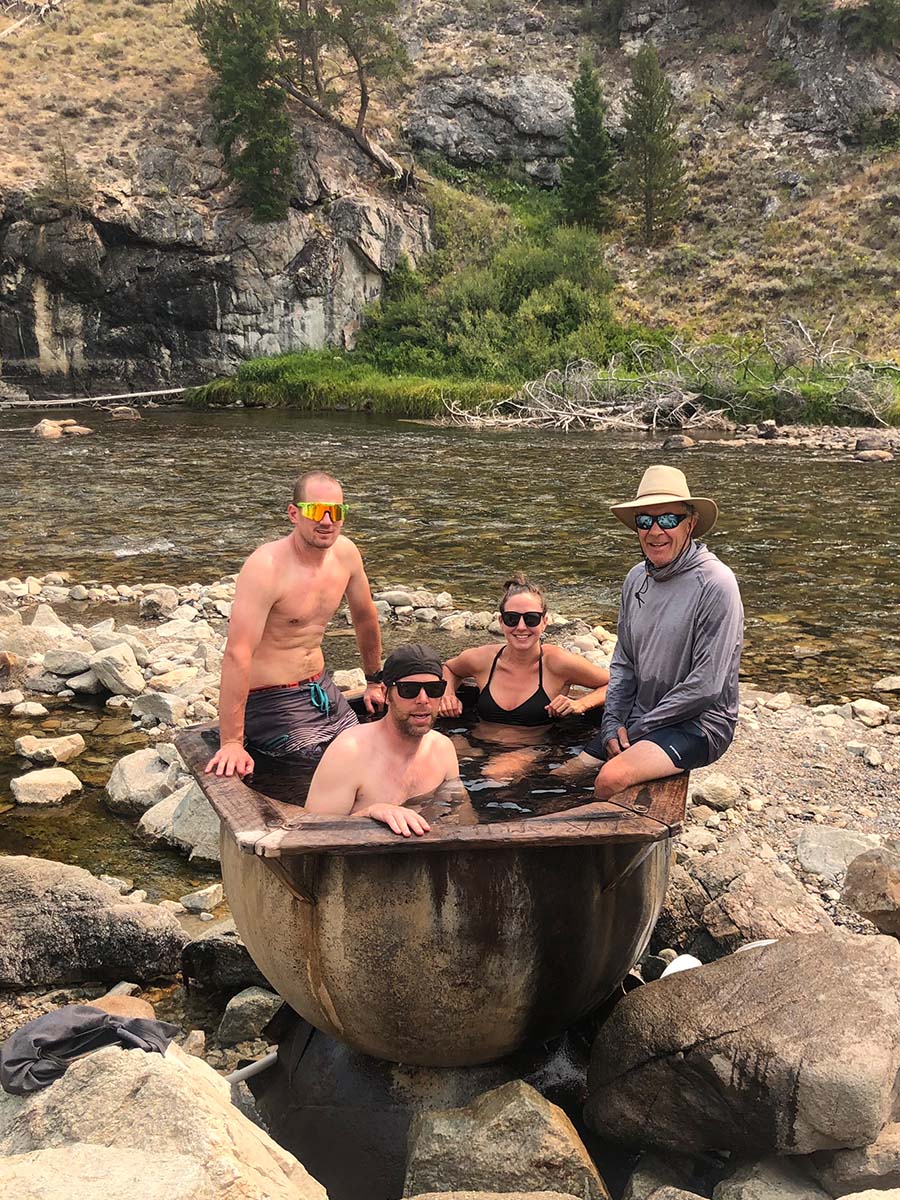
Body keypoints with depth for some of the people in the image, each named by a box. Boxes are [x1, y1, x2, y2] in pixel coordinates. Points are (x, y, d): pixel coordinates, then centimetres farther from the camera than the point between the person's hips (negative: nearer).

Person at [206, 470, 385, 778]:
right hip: (270, 701, -7)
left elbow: (365, 617, 17)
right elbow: (237, 654, -30)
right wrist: (231, 743, -33)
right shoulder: (267, 567, -24)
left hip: (321, 687, 8)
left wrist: (374, 681, 26)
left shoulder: (345, 552, -1)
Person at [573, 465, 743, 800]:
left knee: (612, 778, -28)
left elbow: (707, 684, -19)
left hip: (697, 722, -7)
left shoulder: (715, 584, -17)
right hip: (639, 718, 7)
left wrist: (640, 729, -12)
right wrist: (613, 722, 0)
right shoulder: (636, 578, 6)